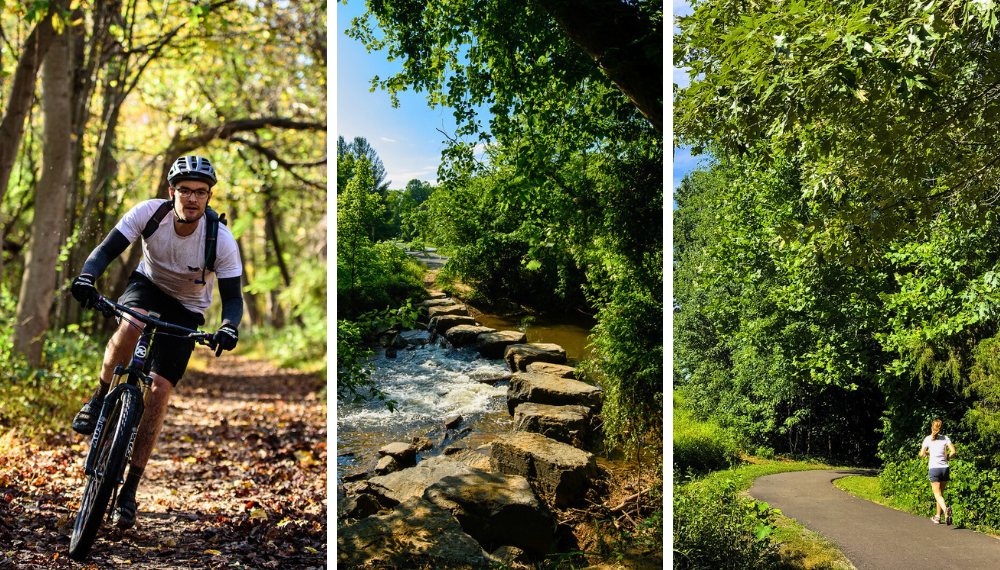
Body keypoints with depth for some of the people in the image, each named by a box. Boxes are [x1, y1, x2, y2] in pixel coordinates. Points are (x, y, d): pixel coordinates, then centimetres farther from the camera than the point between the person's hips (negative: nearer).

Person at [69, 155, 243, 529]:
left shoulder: (222, 240, -26)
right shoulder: (150, 213, -22)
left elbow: (232, 298, -24)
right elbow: (108, 249, -21)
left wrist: (228, 327, -46)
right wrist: (86, 276, -43)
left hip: (185, 311, -1)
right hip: (147, 286, 1)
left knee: (160, 390, -11)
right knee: (130, 328, -37)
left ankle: (129, 491, -1)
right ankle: (100, 397, -6)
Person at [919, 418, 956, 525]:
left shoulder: (928, 439, 1)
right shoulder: (945, 438, 5)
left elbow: (922, 454, 2)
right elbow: (953, 451, -4)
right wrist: (947, 457, 14)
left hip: (933, 469, -2)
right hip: (944, 468, 2)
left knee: (938, 494, -3)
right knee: (941, 493, 15)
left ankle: (946, 509, -32)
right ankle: (938, 516, 20)